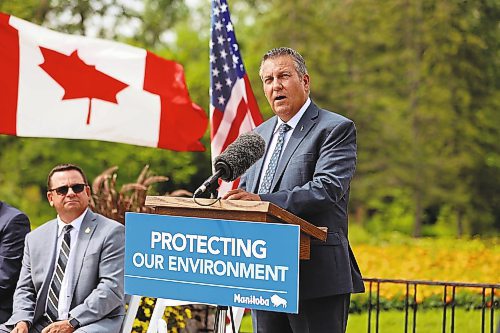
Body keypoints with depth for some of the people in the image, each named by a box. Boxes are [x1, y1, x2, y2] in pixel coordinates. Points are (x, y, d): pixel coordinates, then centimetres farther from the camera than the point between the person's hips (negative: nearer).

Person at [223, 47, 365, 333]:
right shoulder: (261, 133, 19)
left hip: (316, 277, -7)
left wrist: (262, 201, -28)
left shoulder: (336, 129, -5)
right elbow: (247, 189, 24)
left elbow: (327, 189, -18)